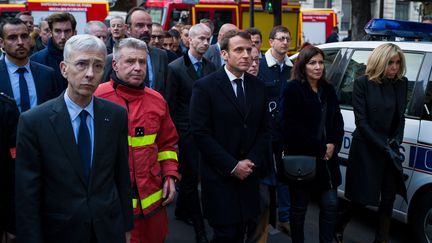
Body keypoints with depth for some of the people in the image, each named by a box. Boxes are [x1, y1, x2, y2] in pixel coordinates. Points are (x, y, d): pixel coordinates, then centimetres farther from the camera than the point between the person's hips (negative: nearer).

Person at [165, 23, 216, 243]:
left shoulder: (210, 67, 7)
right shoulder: (175, 68, -7)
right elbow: (170, 104, -7)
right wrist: (174, 132, -8)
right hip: (186, 131, -5)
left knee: (189, 175, 18)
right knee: (191, 177, -1)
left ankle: (182, 210, 39)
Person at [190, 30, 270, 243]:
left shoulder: (257, 86, 8)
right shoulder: (205, 87, -9)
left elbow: (263, 129, 11)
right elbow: (200, 133, -13)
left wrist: (253, 161, -4)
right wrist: (232, 166, -13)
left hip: (249, 175, 5)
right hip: (220, 177, -4)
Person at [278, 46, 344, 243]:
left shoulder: (328, 90, 10)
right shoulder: (292, 90, -10)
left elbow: (337, 121, 11)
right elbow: (290, 127, -18)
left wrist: (333, 145, -8)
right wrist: (320, 148, -15)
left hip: (326, 160, 6)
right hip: (301, 160, -5)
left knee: (330, 205, 6)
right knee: (299, 207, 8)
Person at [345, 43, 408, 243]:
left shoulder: (401, 83, 3)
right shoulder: (363, 84, -11)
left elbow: (401, 116, 11)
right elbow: (361, 121, -13)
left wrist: (396, 141, -6)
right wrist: (384, 146, -17)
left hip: (390, 149, 5)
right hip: (366, 149, -5)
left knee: (389, 196, 9)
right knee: (361, 198, 3)